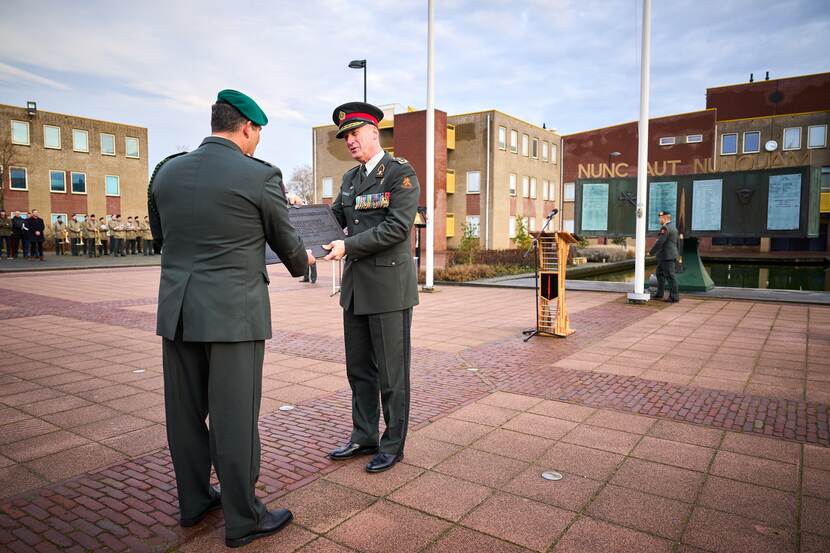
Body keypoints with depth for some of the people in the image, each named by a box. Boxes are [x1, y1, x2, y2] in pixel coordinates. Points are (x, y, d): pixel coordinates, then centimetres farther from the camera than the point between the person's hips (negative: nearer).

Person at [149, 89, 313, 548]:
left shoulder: (166, 171, 6)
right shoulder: (261, 177, -10)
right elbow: (286, 243, 2)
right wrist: (302, 262, 24)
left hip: (177, 310, 6)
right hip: (233, 312, -6)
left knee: (185, 410, 16)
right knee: (235, 416, 3)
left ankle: (194, 501, 33)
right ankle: (242, 519, 18)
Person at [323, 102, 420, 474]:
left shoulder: (401, 174, -8)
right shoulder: (350, 178, 15)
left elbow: (397, 227, -19)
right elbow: (334, 218, 17)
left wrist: (347, 246, -22)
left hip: (389, 287, -7)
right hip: (356, 287, 7)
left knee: (391, 372, 4)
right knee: (359, 369, 15)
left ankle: (393, 445, 20)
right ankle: (364, 438, 30)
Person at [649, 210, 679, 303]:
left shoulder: (665, 228, -17)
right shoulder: (672, 226, 17)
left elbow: (659, 242, -22)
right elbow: (675, 242, 22)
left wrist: (651, 252, -11)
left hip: (667, 256, -11)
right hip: (667, 256, 11)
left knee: (670, 276, -6)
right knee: (660, 274, 16)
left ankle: (674, 296, -3)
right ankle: (659, 294, 23)